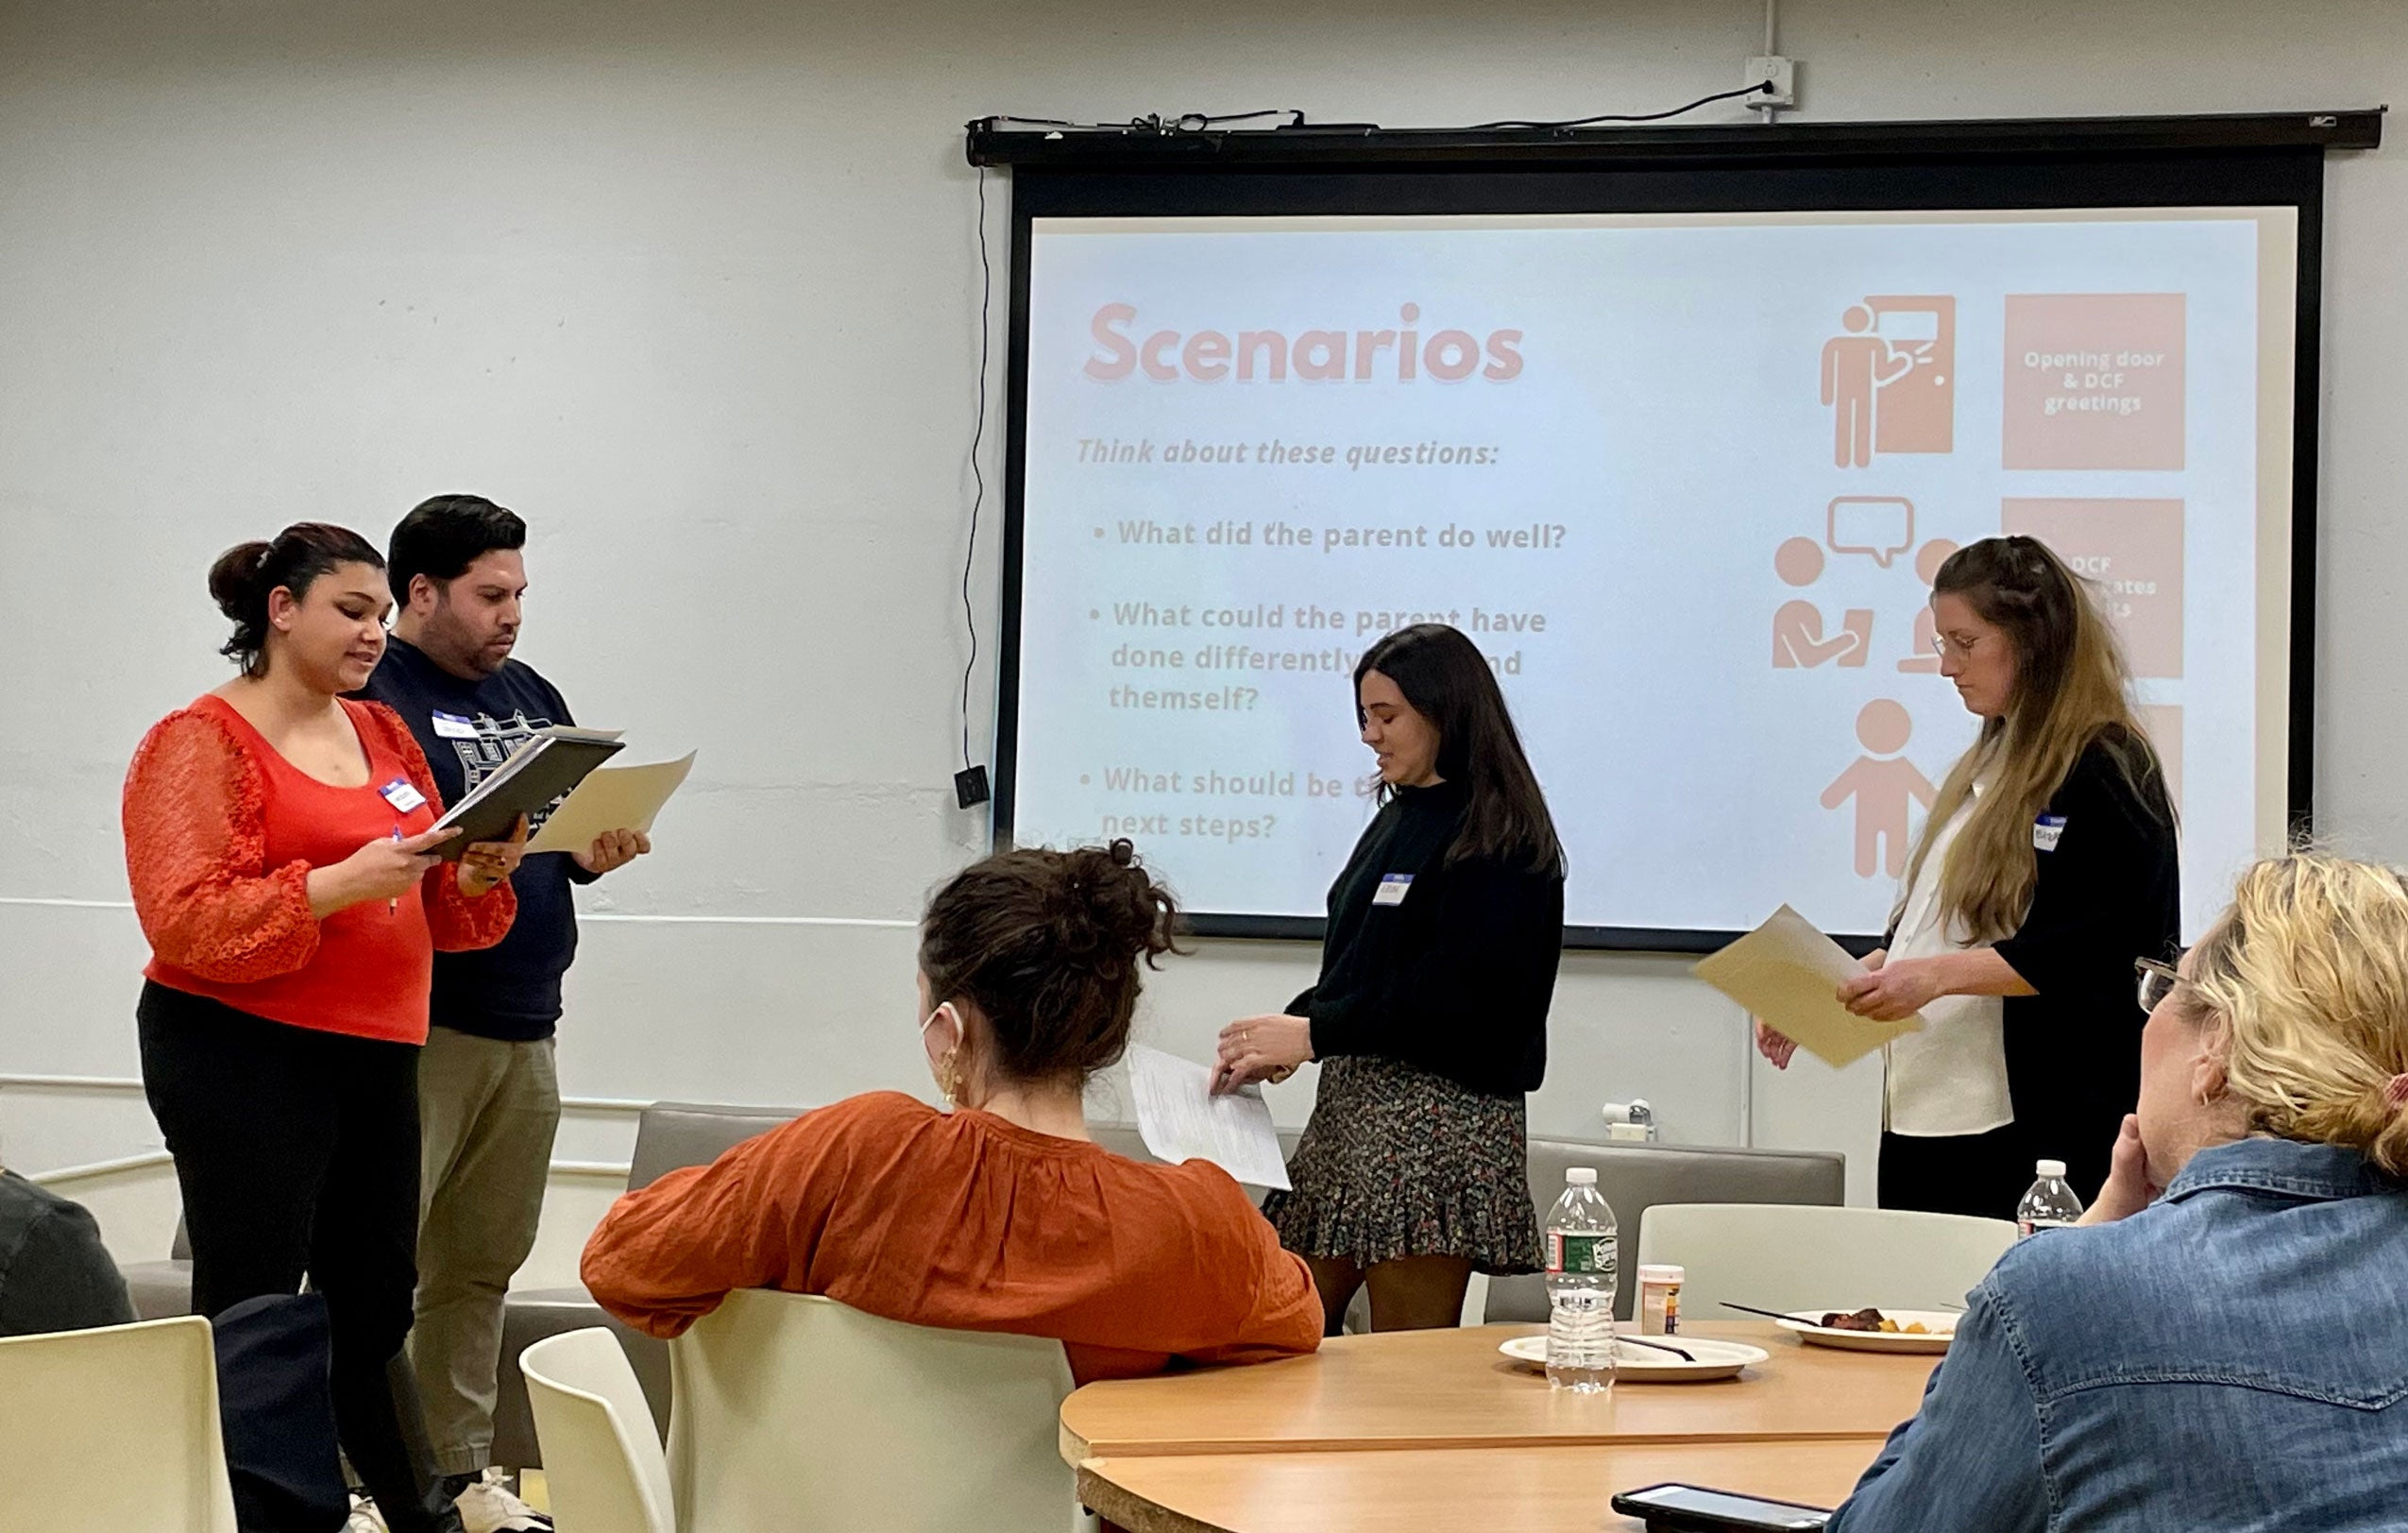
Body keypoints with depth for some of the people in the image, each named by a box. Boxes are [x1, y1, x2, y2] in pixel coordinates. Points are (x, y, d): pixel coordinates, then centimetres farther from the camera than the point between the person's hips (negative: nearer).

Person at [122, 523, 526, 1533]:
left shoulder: (386, 735, 15)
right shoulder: (203, 742, -5)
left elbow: (434, 911, 19)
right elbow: (185, 922, -15)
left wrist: (478, 876, -4)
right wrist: (344, 883, -23)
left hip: (377, 1059, 6)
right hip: (244, 1059, -6)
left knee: (375, 1306, 11)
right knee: (251, 1324, -4)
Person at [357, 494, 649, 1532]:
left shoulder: (532, 695, 18)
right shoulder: (367, 694, -7)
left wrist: (595, 853, 1)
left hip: (524, 1025, 8)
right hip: (414, 1026, -8)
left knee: (481, 1266, 14)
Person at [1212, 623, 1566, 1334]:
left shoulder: (1497, 837, -9)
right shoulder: (1399, 820, 17)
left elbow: (1459, 993, -18)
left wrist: (1315, 1034, -18)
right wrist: (1276, 1038, 2)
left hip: (1443, 1118, -9)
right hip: (1350, 1102, 9)